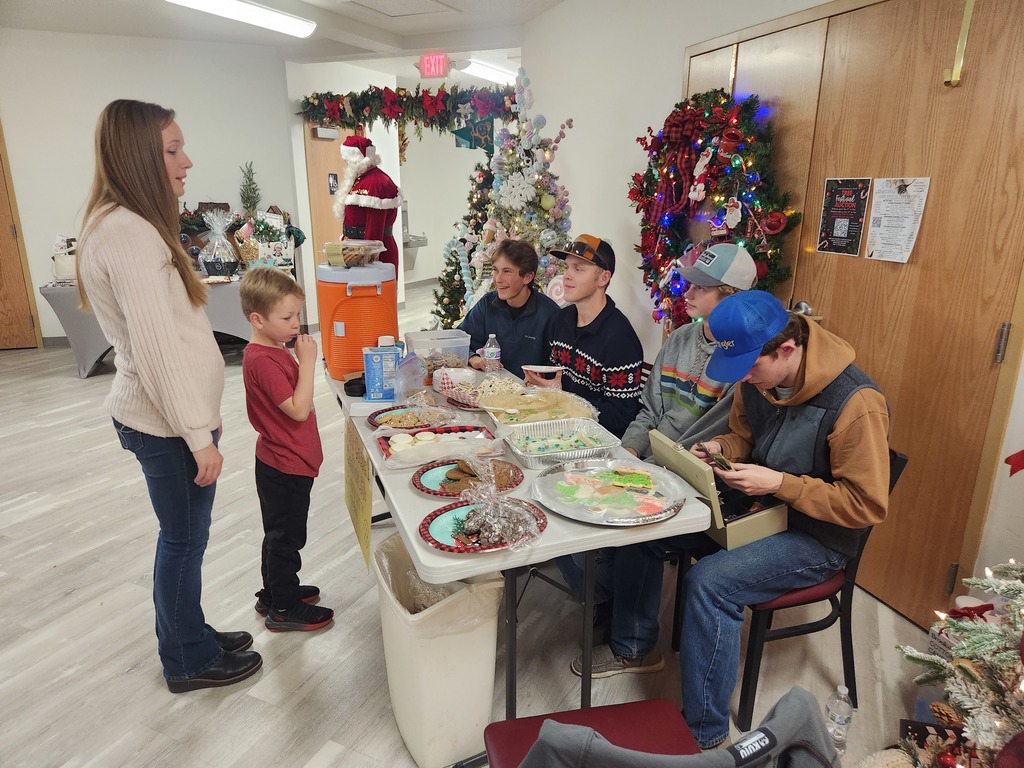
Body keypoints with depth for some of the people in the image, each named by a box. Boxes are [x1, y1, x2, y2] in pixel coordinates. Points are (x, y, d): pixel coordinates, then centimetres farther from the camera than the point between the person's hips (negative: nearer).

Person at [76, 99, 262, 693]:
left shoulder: (128, 225, 12)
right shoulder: (130, 232, -21)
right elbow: (156, 348, -24)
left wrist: (204, 413, 19)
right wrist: (200, 437, -19)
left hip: (162, 414, 9)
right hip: (167, 422, -9)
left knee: (184, 536, 21)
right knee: (185, 540, 7)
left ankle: (190, 637, 40)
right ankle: (191, 661, 28)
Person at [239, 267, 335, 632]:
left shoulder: (273, 350, 7)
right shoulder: (263, 361, -25)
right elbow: (299, 409, -28)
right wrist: (307, 361, -26)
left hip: (283, 462, 10)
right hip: (285, 467, -10)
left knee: (280, 533, 23)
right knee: (286, 536, 5)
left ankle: (275, 593, 40)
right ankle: (284, 609, 22)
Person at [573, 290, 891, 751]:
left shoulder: (856, 403, -27)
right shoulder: (756, 376, -7)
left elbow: (868, 504, -23)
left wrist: (780, 483, -28)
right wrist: (721, 448, -11)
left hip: (816, 537, -7)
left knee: (710, 581, -30)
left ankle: (703, 734, -7)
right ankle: (634, 646, 20)